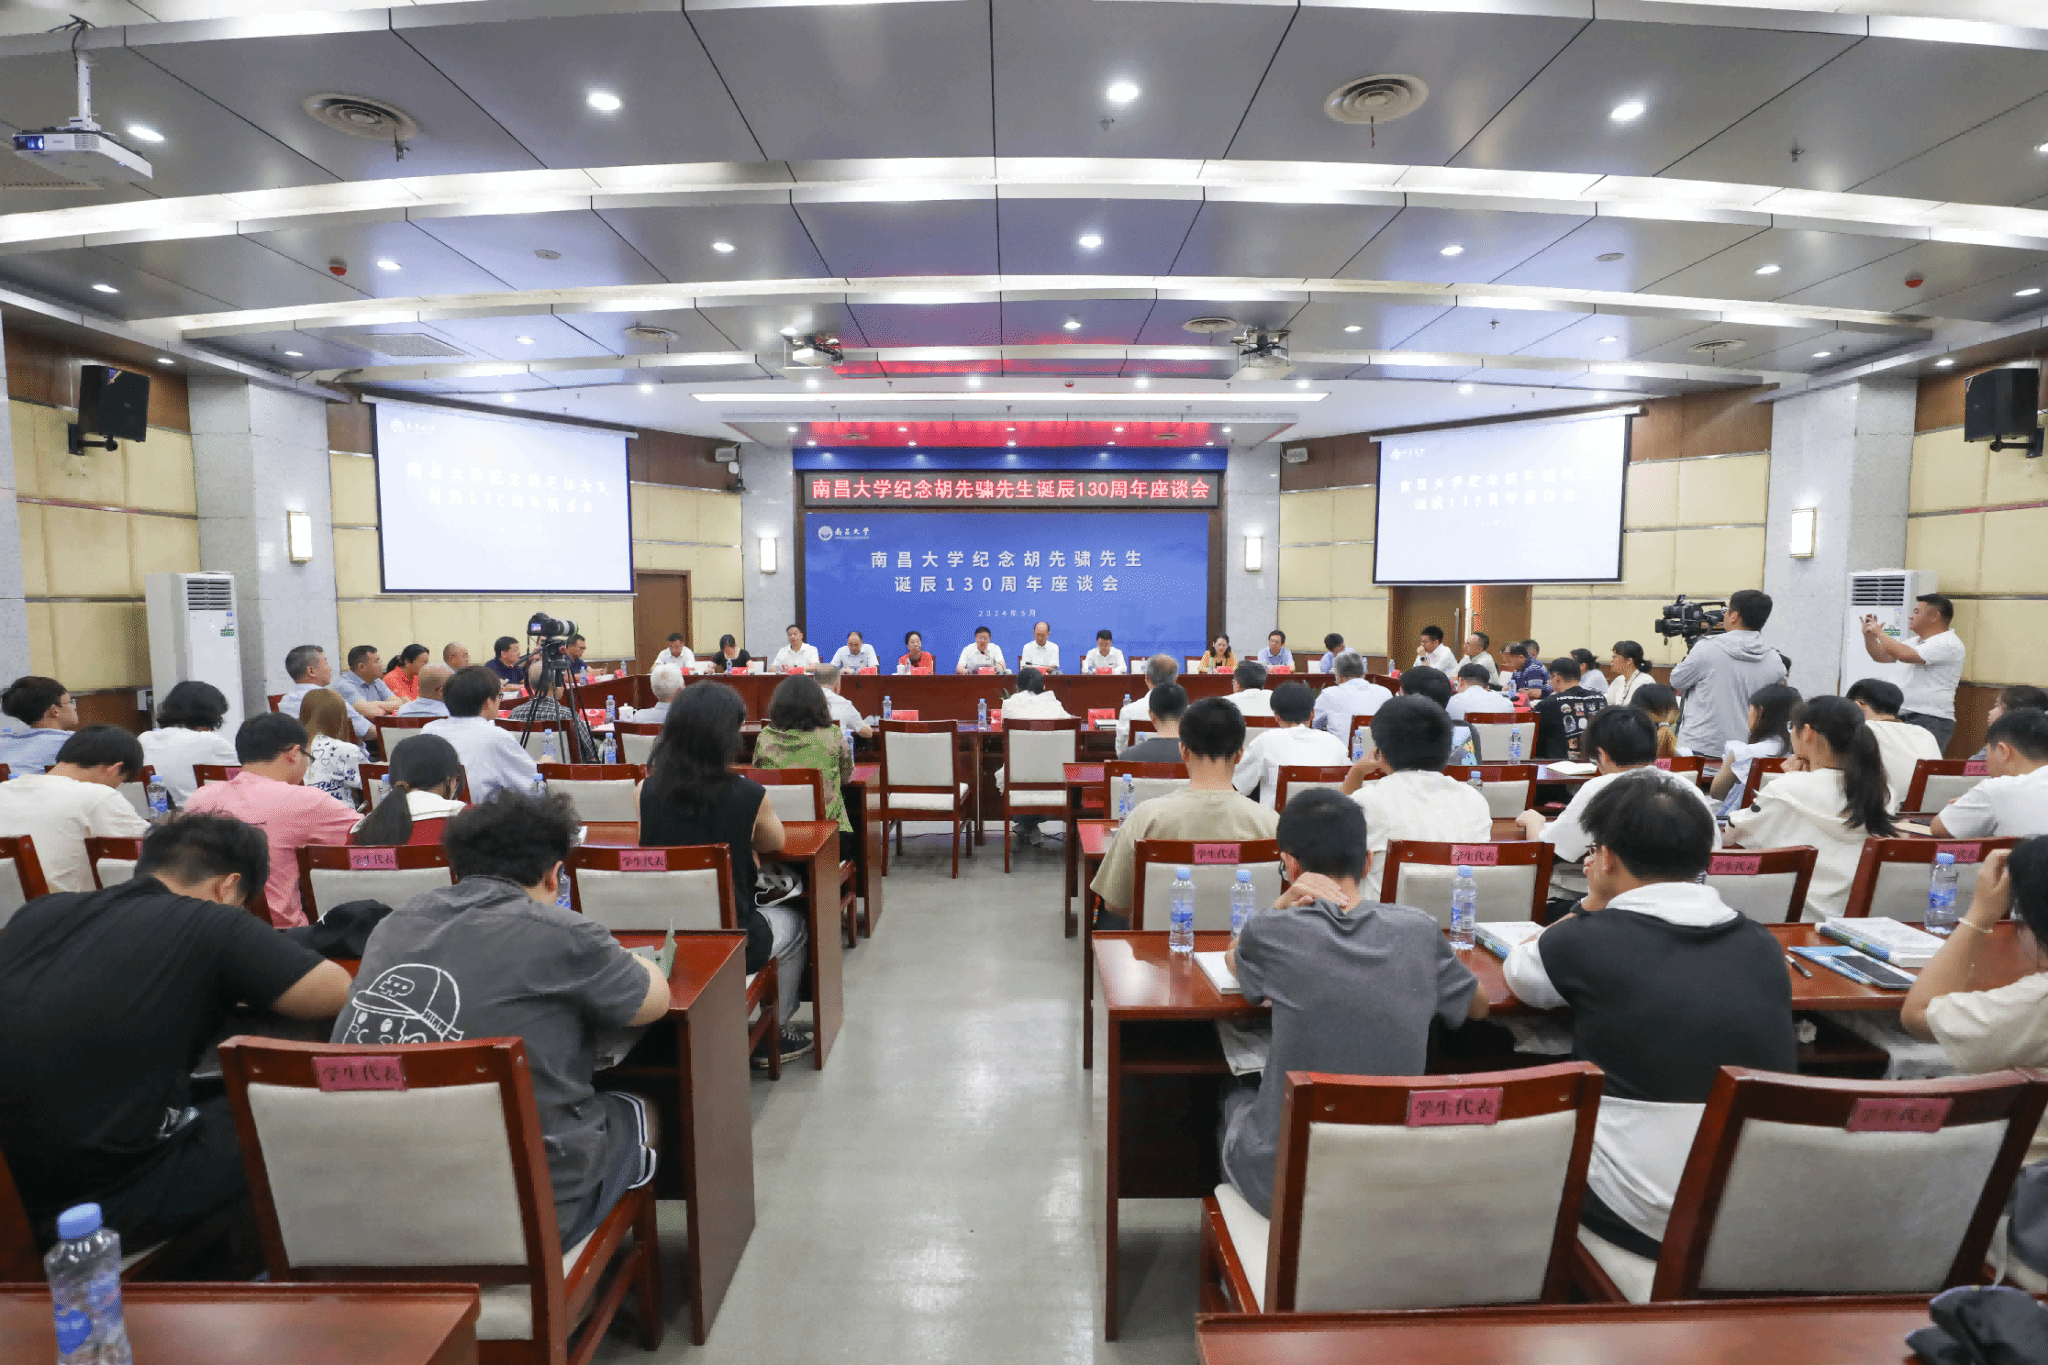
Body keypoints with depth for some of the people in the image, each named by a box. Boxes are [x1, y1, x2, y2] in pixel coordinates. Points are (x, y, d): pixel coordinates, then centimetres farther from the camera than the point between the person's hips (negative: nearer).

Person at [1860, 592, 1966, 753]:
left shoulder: (1947, 643, -10)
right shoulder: (1914, 641, 20)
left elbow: (1905, 655, -23)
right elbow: (1882, 656, 28)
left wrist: (1879, 633, -10)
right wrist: (1869, 635, 11)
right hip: (1903, 716, 8)